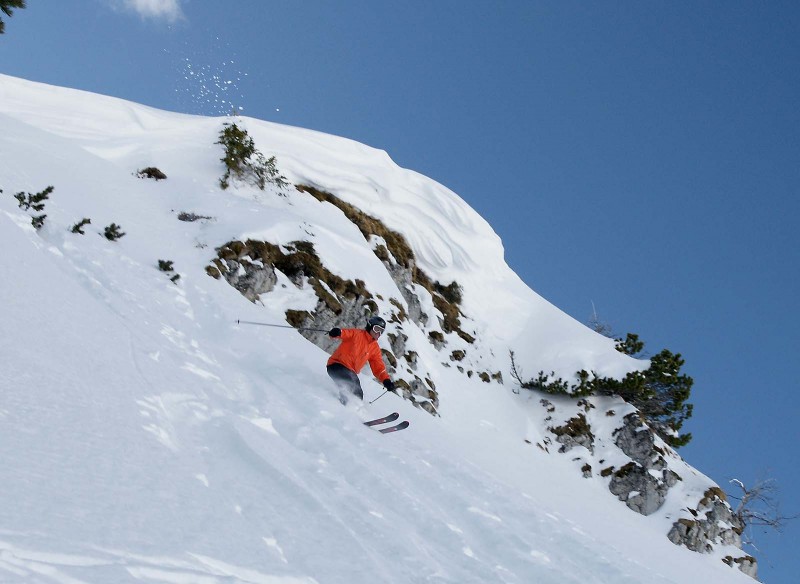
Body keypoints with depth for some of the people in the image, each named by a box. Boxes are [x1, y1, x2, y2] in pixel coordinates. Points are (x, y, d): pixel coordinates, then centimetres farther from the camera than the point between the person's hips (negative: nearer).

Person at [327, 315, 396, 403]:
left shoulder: (375, 348, 12)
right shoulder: (357, 334, -5)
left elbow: (378, 367, 10)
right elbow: (346, 333, -25)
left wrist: (386, 380, -7)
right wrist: (337, 332, -50)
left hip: (350, 372, 8)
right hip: (337, 365, -8)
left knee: (358, 395, 6)